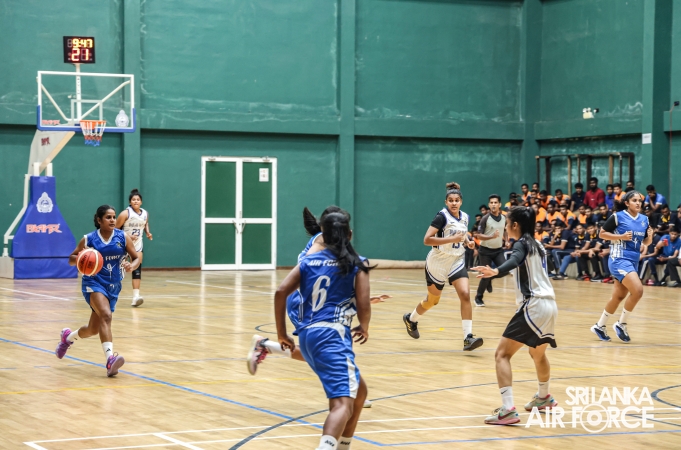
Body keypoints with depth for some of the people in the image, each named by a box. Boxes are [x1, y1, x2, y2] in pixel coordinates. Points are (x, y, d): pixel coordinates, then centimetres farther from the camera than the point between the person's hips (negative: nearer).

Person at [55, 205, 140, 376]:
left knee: (93, 329, 12)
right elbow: (71, 259, 2)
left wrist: (132, 266, -21)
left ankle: (68, 336, 44)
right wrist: (81, 257, -21)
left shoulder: (123, 237, -1)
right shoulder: (89, 239, -5)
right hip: (94, 283, -4)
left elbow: (136, 258, 2)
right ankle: (110, 358, -40)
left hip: (113, 286, 4)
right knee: (106, 315, -31)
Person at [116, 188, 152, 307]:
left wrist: (148, 233, 3)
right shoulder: (125, 214, -17)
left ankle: (136, 296, -17)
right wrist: (127, 236, -23)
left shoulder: (145, 214, -1)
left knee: (137, 269, -10)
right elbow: (115, 228, -13)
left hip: (138, 244, 3)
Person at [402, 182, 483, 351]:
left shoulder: (464, 217, 2)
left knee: (465, 295, -15)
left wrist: (467, 242, 1)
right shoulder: (442, 217, -18)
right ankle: (411, 319, 43)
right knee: (432, 300, 12)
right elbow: (427, 239, -26)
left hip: (456, 262, 5)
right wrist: (452, 239, -31)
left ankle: (468, 338, -18)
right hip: (438, 263, -5)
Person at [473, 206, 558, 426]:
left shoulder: (522, 244, -8)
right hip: (549, 305, 9)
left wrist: (495, 271, -49)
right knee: (538, 353, 33)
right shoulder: (537, 245, 17)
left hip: (533, 307, -9)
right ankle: (544, 398, 55)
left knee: (502, 354, -11)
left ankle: (508, 409, -25)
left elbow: (514, 261, -31)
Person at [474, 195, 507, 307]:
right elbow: (479, 236, -17)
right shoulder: (485, 219, -15)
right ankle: (478, 298, 17)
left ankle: (490, 279, 17)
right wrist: (492, 236, -32)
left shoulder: (504, 218, 0)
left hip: (498, 250, 4)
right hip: (486, 250, -4)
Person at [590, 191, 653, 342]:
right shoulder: (618, 216, -8)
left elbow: (645, 242, 17)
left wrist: (650, 237, -6)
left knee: (618, 296, 12)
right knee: (637, 290, -20)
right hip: (620, 259, -7)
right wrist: (621, 236, -17)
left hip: (633, 261, 7)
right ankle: (621, 324, -4)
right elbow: (602, 233, -4)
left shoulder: (644, 219, 8)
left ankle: (599, 326, 28)